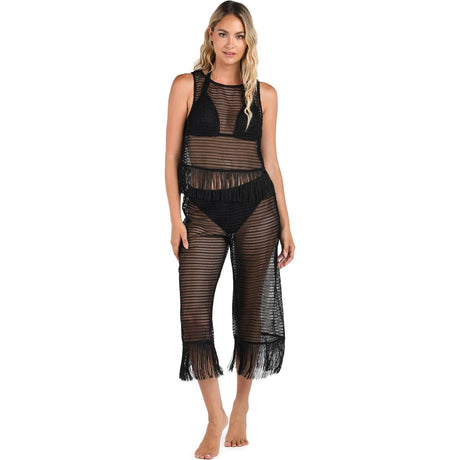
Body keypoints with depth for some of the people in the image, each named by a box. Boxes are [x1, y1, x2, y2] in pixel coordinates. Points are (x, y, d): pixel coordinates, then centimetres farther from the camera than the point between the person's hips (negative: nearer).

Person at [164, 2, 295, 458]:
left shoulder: (264, 94, 6)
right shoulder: (187, 85, 2)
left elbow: (270, 161, 9)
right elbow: (172, 156, 1)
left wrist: (285, 225, 6)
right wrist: (175, 219, -6)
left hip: (256, 207, 1)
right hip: (202, 210, -1)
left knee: (251, 308, 7)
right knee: (194, 312, -8)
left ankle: (241, 404, 27)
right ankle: (215, 416, 9)